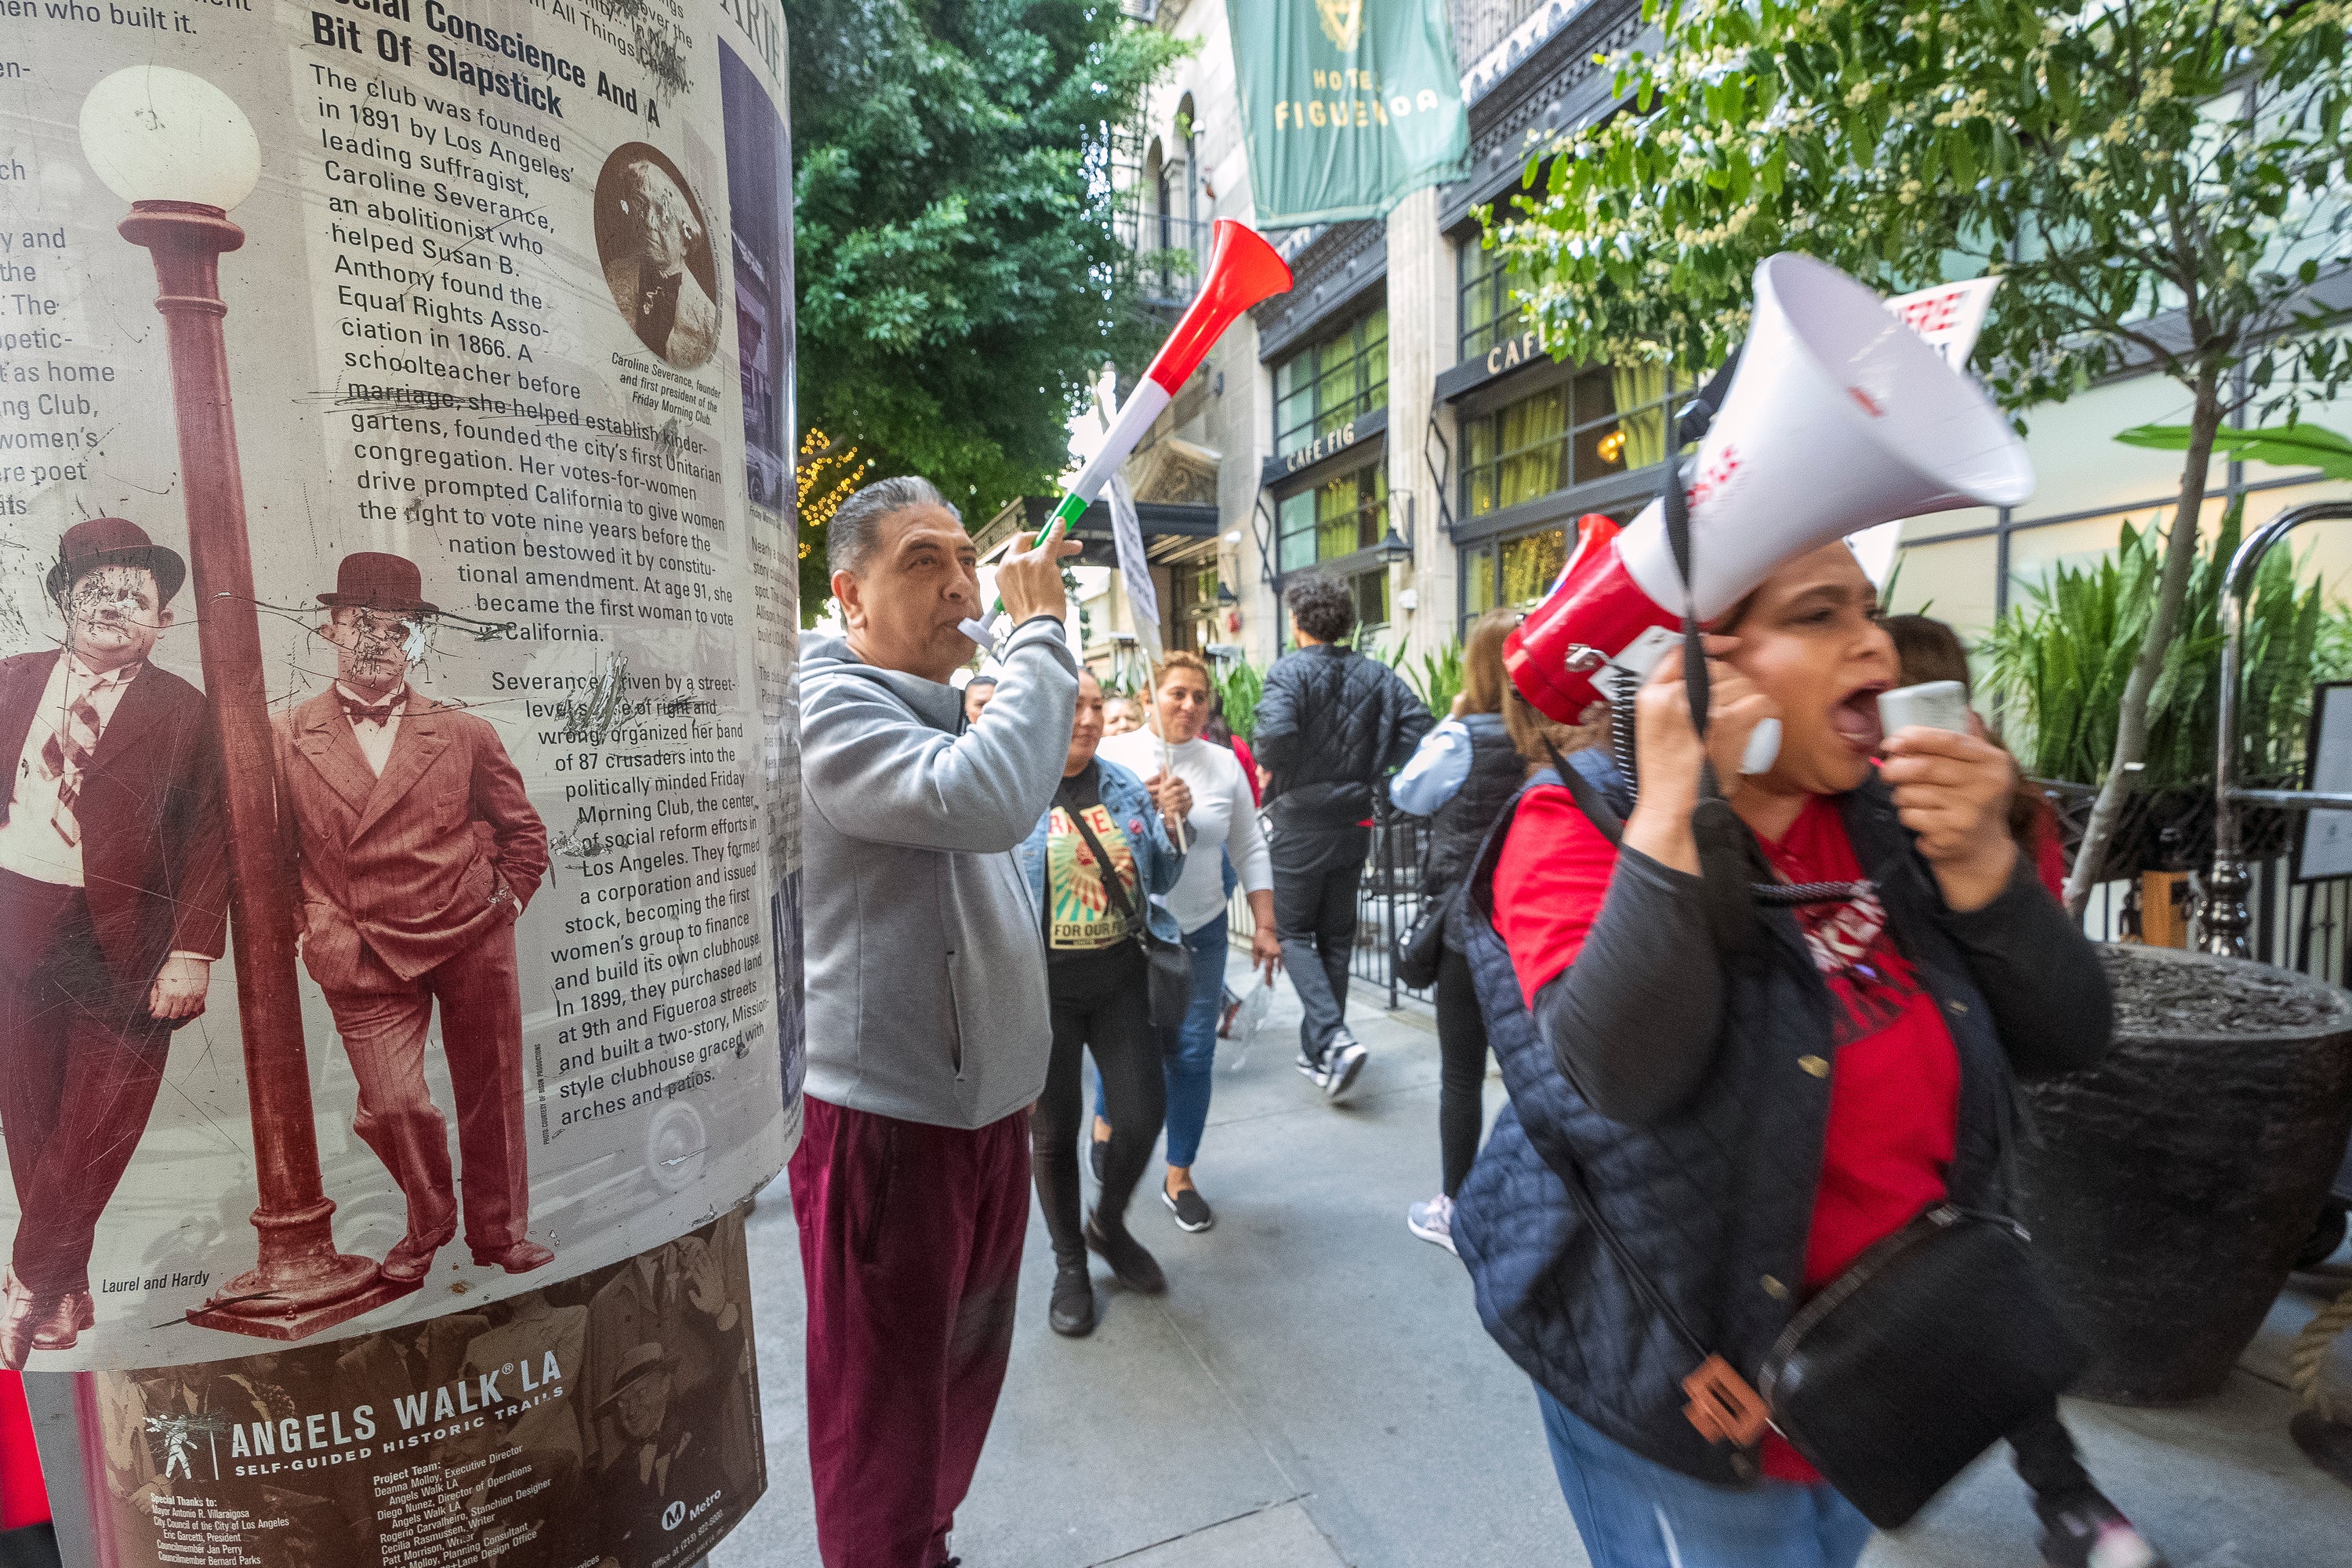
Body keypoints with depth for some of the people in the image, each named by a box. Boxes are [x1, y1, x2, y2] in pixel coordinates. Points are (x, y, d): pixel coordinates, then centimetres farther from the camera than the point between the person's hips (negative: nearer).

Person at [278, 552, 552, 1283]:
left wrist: (503, 905, 3)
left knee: (491, 1095, 9)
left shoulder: (465, 735, 2)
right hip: (364, 957, 0)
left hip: (473, 943, 1)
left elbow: (524, 831, 11)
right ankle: (428, 1223, 27)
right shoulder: (284, 740, 1)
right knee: (392, 1105, -5)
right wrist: (313, 928, 0)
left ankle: (498, 1231, 31)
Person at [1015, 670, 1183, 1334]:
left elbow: (1159, 881, 10)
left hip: (1119, 973, 4)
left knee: (1143, 1112, 4)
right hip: (1044, 982, -3)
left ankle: (1109, 1224, 36)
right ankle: (1070, 1265, 33)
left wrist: (1173, 824, -7)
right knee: (1054, 1129, 9)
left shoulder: (1124, 787, 4)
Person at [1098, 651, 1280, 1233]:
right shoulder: (1115, 757, -5)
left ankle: (1179, 1176, 24)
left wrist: (1264, 926, 4)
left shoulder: (1224, 764, 4)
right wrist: (1153, 810, -24)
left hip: (1201, 931, 3)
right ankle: (1106, 1121, 40)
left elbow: (1250, 850, 8)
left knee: (1193, 1054, 5)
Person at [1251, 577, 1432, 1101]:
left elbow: (1276, 731, -29)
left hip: (1301, 824, -5)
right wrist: (1371, 771, 5)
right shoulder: (1375, 674, 4)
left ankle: (1333, 1039, -11)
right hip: (1355, 821, 5)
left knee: (1292, 932, 7)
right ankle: (1318, 1054, 23)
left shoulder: (1289, 670, -12)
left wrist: (1267, 765, -8)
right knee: (1336, 937, 15)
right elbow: (1418, 726, -3)